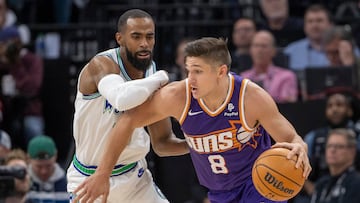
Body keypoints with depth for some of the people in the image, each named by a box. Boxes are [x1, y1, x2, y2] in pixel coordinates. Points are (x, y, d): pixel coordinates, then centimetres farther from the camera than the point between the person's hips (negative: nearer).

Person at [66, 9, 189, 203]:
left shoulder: (153, 73, -2)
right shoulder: (101, 64, -22)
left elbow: (162, 143, 5)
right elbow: (122, 99, -47)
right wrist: (161, 78, -30)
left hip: (134, 177, 6)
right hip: (90, 180, -6)